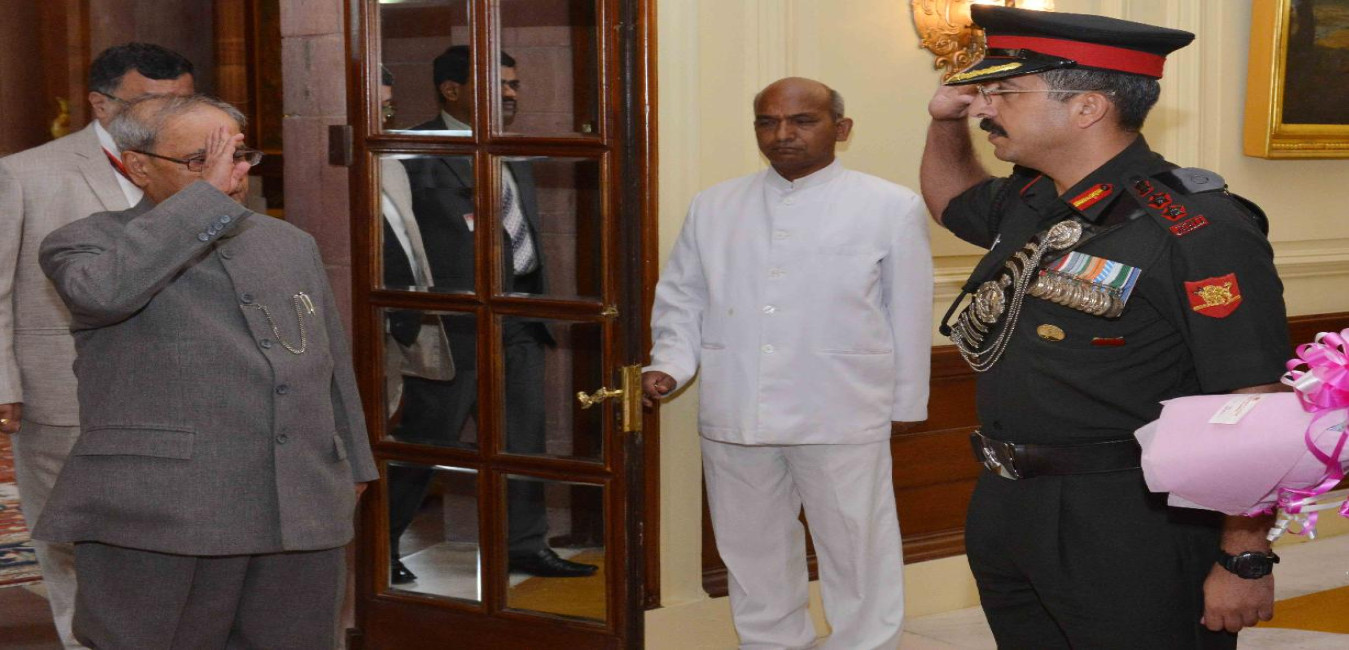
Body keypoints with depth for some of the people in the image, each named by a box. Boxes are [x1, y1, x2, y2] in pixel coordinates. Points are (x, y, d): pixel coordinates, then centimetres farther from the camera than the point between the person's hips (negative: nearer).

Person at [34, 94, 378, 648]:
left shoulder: (291, 244, 19)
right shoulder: (87, 243, 1)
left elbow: (334, 364, 25)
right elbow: (101, 291, -23)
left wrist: (352, 469, 21)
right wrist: (206, 196, -15)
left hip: (304, 516, 5)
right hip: (157, 522, -4)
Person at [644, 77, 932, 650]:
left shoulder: (891, 208, -1)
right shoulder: (714, 207, 10)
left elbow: (908, 317, 2)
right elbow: (680, 300, 15)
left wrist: (902, 405, 3)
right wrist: (670, 364, 0)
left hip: (843, 417, -3)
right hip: (733, 415, 4)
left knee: (859, 559, 2)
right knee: (754, 559, 14)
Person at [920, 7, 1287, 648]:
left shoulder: (1196, 229, -17)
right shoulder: (1028, 204, 8)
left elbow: (1255, 413, -19)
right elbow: (951, 198, 32)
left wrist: (1246, 561, -20)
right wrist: (947, 124, 13)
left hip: (1131, 537, -8)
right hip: (1006, 516, 8)